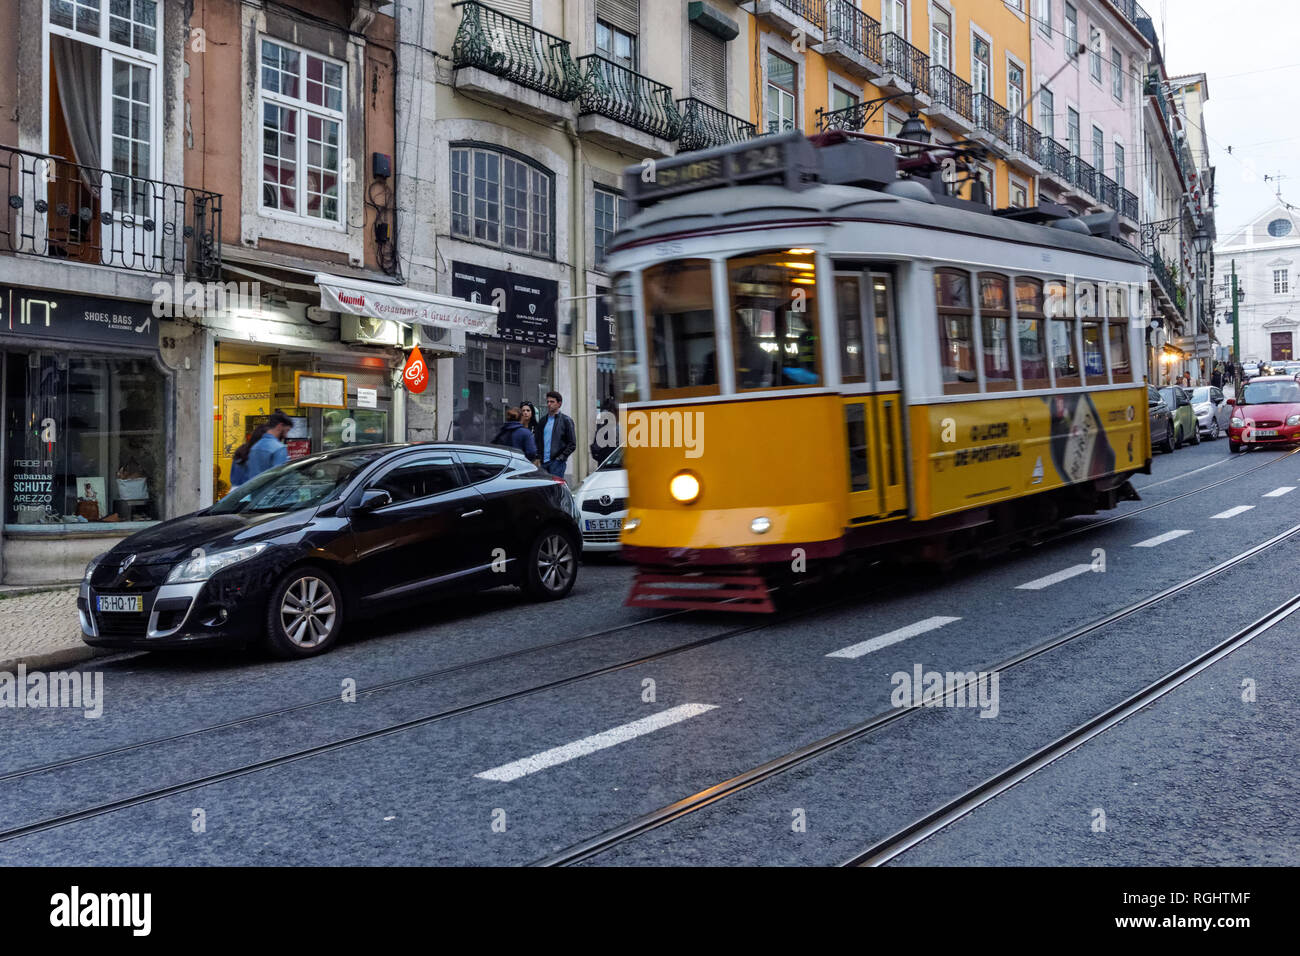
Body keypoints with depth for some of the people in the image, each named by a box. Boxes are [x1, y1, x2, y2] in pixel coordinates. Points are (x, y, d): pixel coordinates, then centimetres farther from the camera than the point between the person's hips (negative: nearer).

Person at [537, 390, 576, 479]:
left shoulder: (566, 420, 0)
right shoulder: (543, 421, 17)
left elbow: (572, 444, -3)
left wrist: (561, 457, -12)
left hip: (557, 462, -5)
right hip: (544, 462, 5)